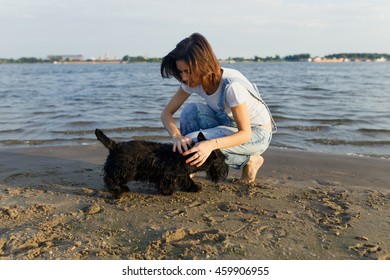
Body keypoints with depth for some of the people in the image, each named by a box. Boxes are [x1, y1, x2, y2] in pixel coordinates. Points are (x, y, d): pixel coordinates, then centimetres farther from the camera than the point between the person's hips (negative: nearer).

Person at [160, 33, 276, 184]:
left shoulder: (231, 85, -33)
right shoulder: (193, 81, -13)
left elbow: (245, 133, -30)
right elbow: (167, 112, -10)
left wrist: (212, 144, -47)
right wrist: (177, 136, -32)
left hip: (256, 133, -6)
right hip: (229, 125, 6)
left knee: (195, 142, -26)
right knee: (190, 110, -21)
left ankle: (250, 160, -5)